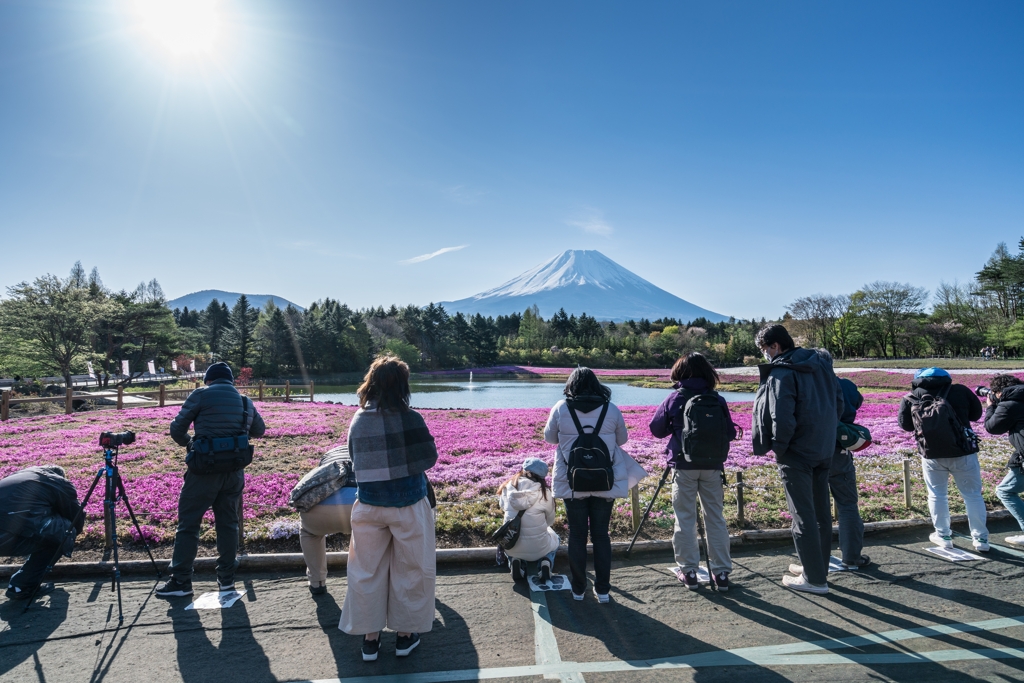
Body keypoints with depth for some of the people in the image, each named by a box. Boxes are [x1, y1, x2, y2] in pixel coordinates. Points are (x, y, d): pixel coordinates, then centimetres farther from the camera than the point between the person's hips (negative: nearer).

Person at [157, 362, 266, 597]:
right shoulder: (245, 402, 11)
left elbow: (176, 430, 0)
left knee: (188, 523, 6)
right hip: (234, 470, 5)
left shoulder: (201, 395, -3)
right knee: (228, 523, 13)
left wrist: (189, 443, 19)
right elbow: (259, 430, 21)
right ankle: (226, 578, 18)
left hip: (204, 469, -4)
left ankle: (180, 581, 10)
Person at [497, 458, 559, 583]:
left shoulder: (508, 488, -8)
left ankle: (516, 561, 8)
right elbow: (550, 521, 3)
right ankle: (545, 563, 3)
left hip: (511, 546, 2)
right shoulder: (544, 493, -12)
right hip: (538, 548, -1)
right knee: (554, 539, 33)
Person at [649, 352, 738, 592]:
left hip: (683, 466, -2)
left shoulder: (674, 399, -4)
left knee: (685, 519, 6)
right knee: (716, 518, 10)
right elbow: (730, 433, 3)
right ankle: (721, 573, 14)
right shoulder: (717, 400, -2)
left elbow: (656, 429, 3)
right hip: (712, 466, 2)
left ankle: (688, 571, 12)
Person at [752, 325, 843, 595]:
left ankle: (814, 579, 8)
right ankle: (818, 567, 31)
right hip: (824, 450, 8)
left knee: (803, 516, 1)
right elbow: (839, 403, 11)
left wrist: (778, 447, -9)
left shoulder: (781, 374, -18)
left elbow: (782, 418, -24)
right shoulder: (821, 365, 6)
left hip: (797, 454, -8)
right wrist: (825, 432, 15)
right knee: (821, 511, 17)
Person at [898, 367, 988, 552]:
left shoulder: (911, 398, -1)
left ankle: (943, 536, 20)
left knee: (937, 495, 15)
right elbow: (976, 414, 12)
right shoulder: (960, 390, -1)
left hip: (932, 454, 0)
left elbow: (906, 425, 7)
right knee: (973, 495, 12)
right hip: (963, 452, 0)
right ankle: (980, 539, 17)